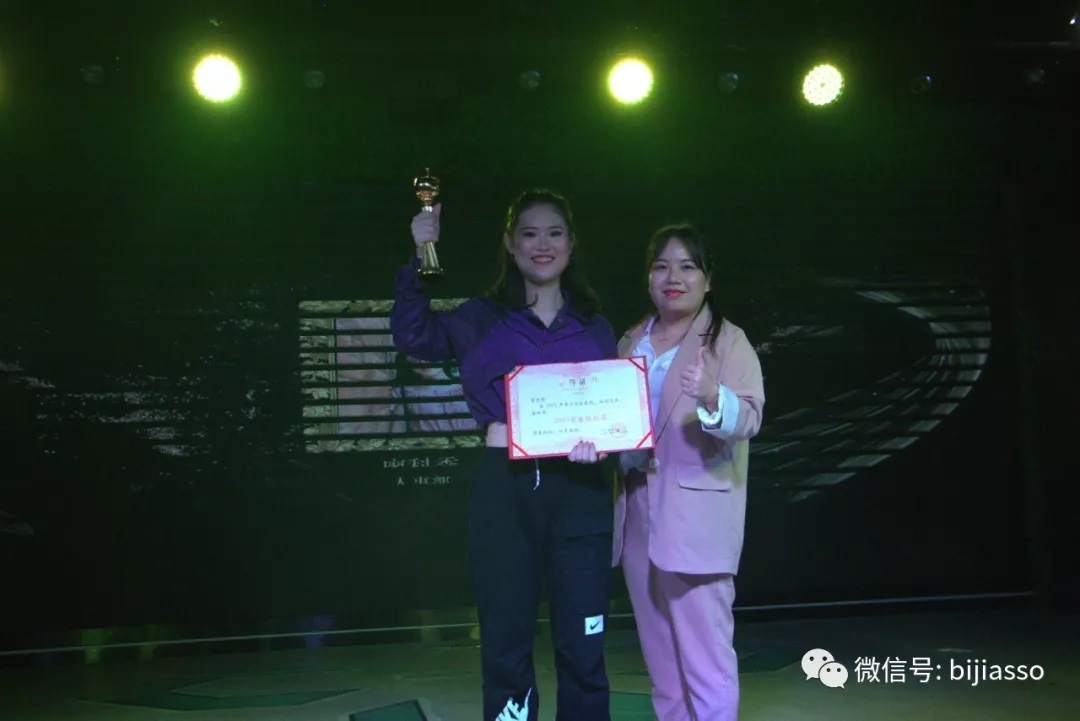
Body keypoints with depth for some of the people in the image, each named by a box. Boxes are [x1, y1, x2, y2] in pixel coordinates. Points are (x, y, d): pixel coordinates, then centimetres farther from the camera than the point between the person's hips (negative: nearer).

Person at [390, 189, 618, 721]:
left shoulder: (594, 328, 12)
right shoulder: (482, 318, 6)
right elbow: (414, 335, -10)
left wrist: (599, 442, -10)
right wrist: (419, 258, -20)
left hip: (578, 491, 1)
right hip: (504, 489, -1)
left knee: (582, 651, 5)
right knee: (505, 649, 8)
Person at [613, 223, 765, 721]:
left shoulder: (728, 340, -5)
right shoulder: (631, 343, 13)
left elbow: (748, 419, -19)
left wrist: (711, 397, -39)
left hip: (695, 518, -6)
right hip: (637, 513, 6)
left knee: (705, 658, -5)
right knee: (659, 656, 16)